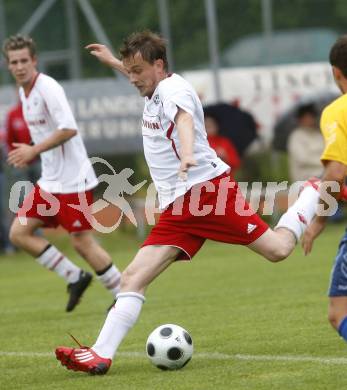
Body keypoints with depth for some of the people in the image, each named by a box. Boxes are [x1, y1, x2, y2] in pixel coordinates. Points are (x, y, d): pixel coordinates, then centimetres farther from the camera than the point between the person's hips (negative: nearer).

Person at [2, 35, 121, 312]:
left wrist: (34, 151, -22)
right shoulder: (24, 92, 12)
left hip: (72, 180, -9)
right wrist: (30, 155, 9)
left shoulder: (48, 88, -16)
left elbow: (68, 129, -26)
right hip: (49, 181, 9)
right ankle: (75, 277, 11)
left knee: (82, 241, -6)